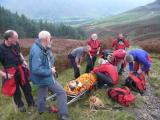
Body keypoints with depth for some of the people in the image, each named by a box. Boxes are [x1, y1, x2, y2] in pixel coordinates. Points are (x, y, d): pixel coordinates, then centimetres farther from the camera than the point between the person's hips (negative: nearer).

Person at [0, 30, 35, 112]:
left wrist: (23, 61, 0)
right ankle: (20, 105, 42)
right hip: (11, 73, -4)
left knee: (27, 87, 19)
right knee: (16, 91, 17)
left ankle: (31, 103, 42)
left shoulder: (16, 44, -10)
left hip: (20, 70, 4)